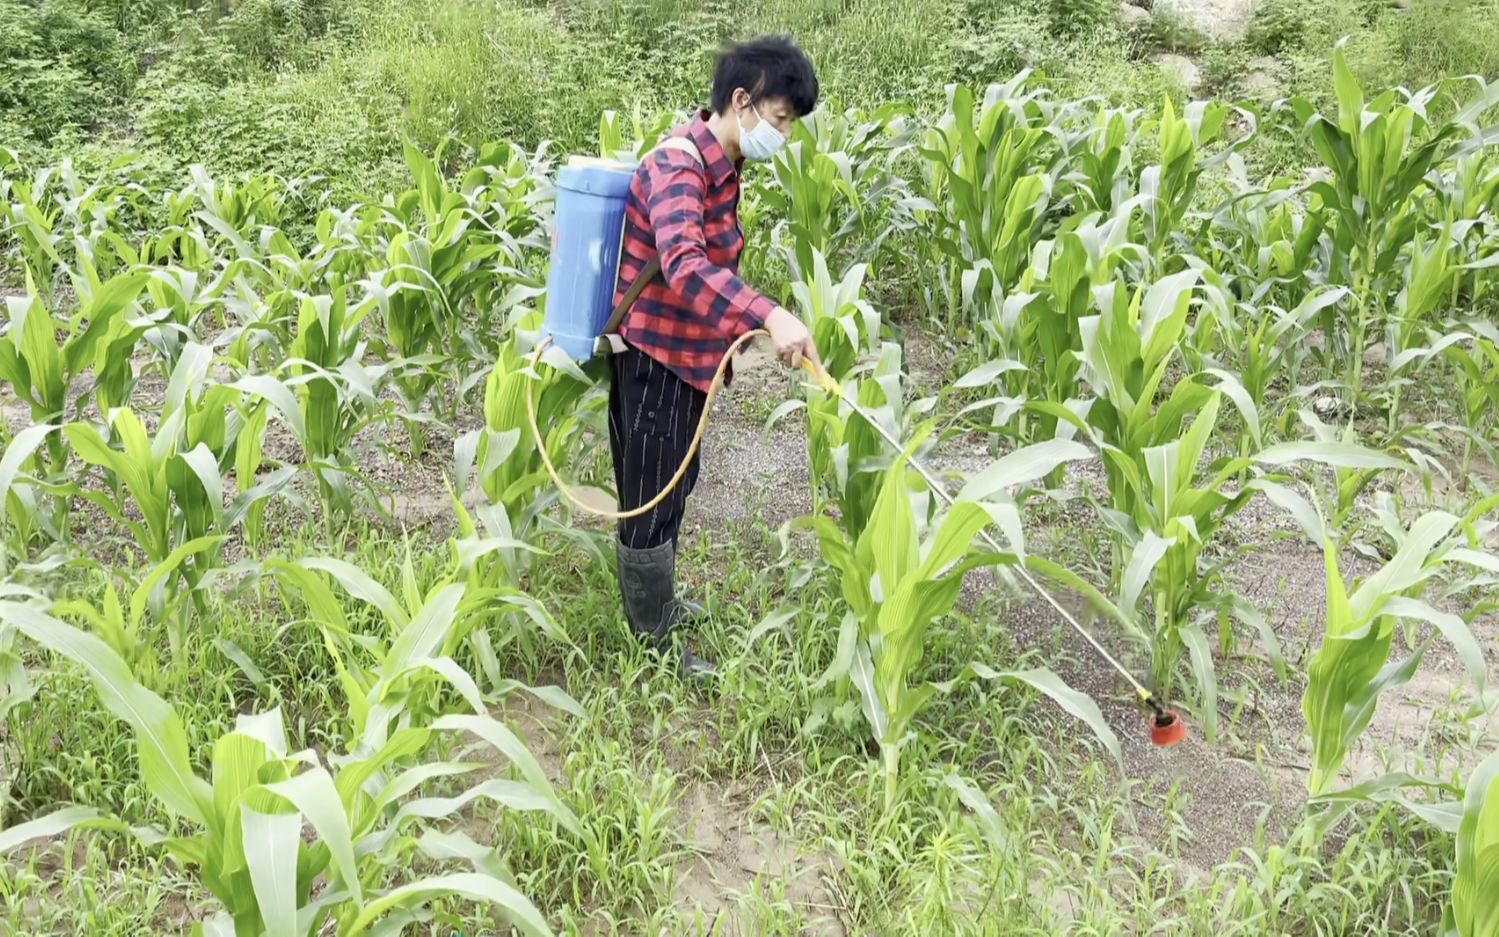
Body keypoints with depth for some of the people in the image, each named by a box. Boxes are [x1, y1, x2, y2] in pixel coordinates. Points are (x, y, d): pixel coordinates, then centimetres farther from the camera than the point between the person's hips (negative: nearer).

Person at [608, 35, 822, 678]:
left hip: (682, 353, 10)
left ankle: (654, 603, 41)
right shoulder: (679, 166, -25)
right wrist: (768, 317, -54)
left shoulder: (720, 164, 7)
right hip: (655, 357, -10)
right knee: (651, 497, 3)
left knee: (671, 486, 22)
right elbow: (683, 266, -43)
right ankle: (652, 645, 17)